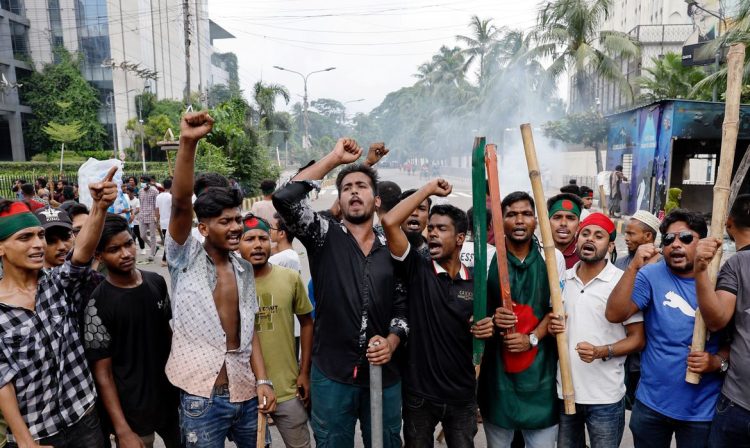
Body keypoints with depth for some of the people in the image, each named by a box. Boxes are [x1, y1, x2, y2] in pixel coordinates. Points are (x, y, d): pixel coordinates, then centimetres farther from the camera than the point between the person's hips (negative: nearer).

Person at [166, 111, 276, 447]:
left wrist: (262, 380, -1)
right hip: (202, 397, -4)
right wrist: (188, 143, -33)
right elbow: (180, 204, -22)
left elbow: (249, 328, 8)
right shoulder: (185, 258, -6)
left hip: (246, 393, 5)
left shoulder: (244, 269, 7)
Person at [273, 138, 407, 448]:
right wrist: (334, 158, -13)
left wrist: (392, 341, -10)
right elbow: (284, 199, -18)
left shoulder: (391, 251, 6)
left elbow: (402, 307, 10)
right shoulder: (325, 237, -3)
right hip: (332, 374, -2)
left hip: (384, 375, 3)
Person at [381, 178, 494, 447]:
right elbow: (390, 222, -21)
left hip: (462, 395, 2)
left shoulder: (477, 282, -2)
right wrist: (429, 189, -13)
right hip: (419, 394, -1)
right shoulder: (418, 270, -8)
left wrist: (488, 329, -13)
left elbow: (484, 329, 11)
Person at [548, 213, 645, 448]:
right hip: (564, 390, 4)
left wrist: (602, 352, -23)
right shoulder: (561, 279, 4)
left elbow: (638, 339, -7)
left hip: (605, 398, -4)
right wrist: (552, 328, -5)